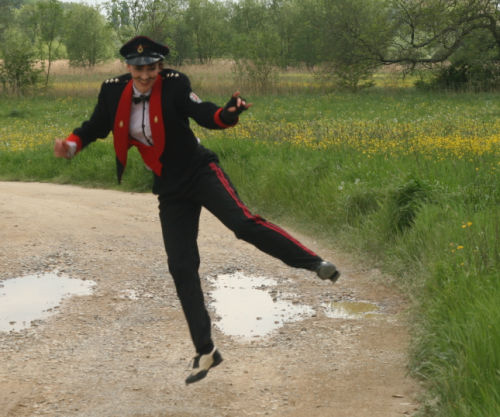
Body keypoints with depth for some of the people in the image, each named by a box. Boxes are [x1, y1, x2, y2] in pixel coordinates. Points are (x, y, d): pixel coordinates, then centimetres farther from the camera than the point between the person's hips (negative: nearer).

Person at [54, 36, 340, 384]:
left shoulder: (175, 85, -16)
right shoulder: (114, 91, -5)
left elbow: (207, 116, -22)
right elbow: (96, 127, 8)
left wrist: (228, 113, -44)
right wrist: (71, 145, -11)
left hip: (200, 171, -4)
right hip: (170, 189, 4)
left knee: (243, 223, -28)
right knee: (181, 268, 3)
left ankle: (316, 264, -16)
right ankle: (205, 351, 12)